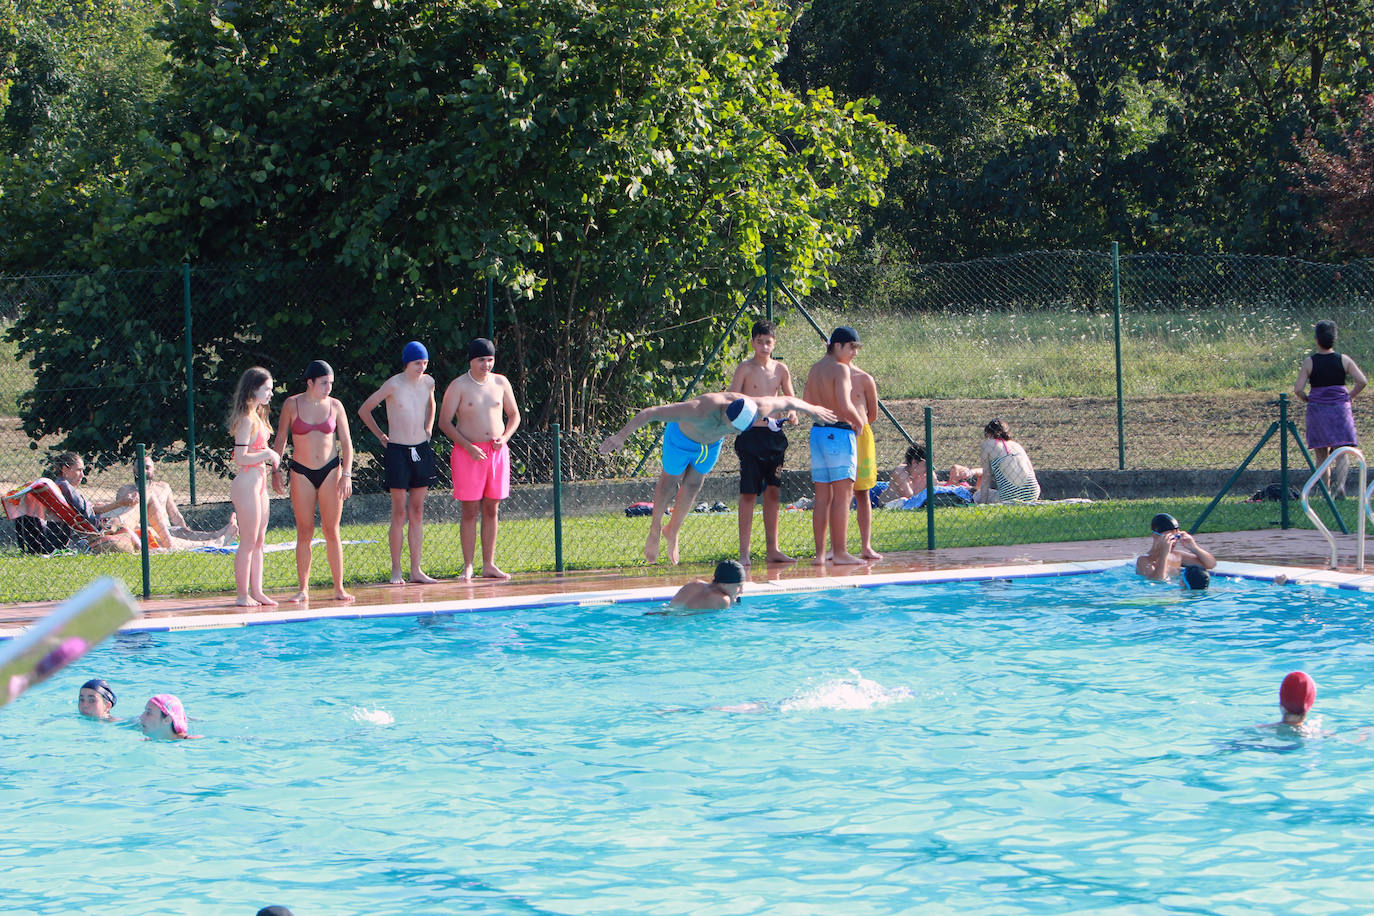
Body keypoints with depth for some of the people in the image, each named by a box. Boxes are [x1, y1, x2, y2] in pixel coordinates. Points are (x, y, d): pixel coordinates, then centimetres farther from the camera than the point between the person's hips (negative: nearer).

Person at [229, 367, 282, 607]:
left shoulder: (256, 416, 14)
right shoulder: (247, 420, -15)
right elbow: (240, 457, -21)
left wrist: (271, 457, 5)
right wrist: (268, 454, -14)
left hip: (258, 482, 10)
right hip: (247, 482, -10)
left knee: (259, 542, 11)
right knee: (249, 542, -5)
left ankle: (256, 592, 16)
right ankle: (243, 595, -1)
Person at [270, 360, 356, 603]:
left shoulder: (335, 405, 2)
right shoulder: (292, 405, -2)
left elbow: (346, 441, 4)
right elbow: (280, 441, 5)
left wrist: (346, 474, -5)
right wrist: (275, 470, -3)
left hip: (330, 471, 1)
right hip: (301, 472, -1)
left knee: (332, 532, 1)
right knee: (304, 533, 0)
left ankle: (339, 588, 5)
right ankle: (303, 589, 6)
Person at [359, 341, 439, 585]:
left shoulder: (428, 382, 6)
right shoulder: (394, 385, -10)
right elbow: (364, 410, -2)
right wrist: (381, 435, 4)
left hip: (421, 450, 5)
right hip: (398, 452, -5)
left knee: (417, 512, 5)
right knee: (400, 512, -5)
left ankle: (416, 570, 7)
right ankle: (396, 571, 0)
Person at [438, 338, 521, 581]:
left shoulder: (500, 383, 8)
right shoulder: (458, 386, -5)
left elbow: (514, 415, 17)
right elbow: (444, 422, -7)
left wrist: (504, 437, -3)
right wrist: (468, 446, -16)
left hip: (497, 452, 4)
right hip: (468, 452, -4)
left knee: (491, 509, 6)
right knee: (470, 510, -3)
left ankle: (489, 565, 10)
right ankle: (468, 566, 0)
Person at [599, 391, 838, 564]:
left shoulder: (756, 409, -37)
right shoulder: (701, 411, -50)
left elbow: (786, 401, -15)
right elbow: (650, 413, -47)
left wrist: (812, 409, 3)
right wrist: (621, 436, -47)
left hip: (711, 443, 4)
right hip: (682, 437, -4)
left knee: (694, 484, 16)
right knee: (670, 481, 14)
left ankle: (673, 530, 38)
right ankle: (655, 528, 37)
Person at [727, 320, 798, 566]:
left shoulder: (780, 369, 10)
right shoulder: (745, 369, -4)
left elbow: (790, 397, 19)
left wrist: (792, 413, -2)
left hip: (775, 435, 5)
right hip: (750, 435, -5)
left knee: (773, 492, 7)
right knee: (749, 493, -7)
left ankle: (772, 549, 13)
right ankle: (744, 552, -7)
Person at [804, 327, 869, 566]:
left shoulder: (815, 369, 14)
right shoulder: (840, 369, -12)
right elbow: (844, 405, -22)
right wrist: (858, 421, -5)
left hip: (818, 431, 8)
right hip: (839, 432, -8)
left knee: (823, 496, 10)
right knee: (842, 494, -6)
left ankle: (820, 553, 9)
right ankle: (840, 552, -8)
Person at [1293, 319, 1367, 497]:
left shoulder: (1309, 362, -5)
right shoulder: (1343, 360, -2)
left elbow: (1298, 390, -10)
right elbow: (1362, 381, -8)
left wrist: (1306, 399, 9)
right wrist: (1350, 395, 7)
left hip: (1317, 409, -1)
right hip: (1340, 408, 1)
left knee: (1321, 455, 8)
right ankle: (1340, 484, -18)